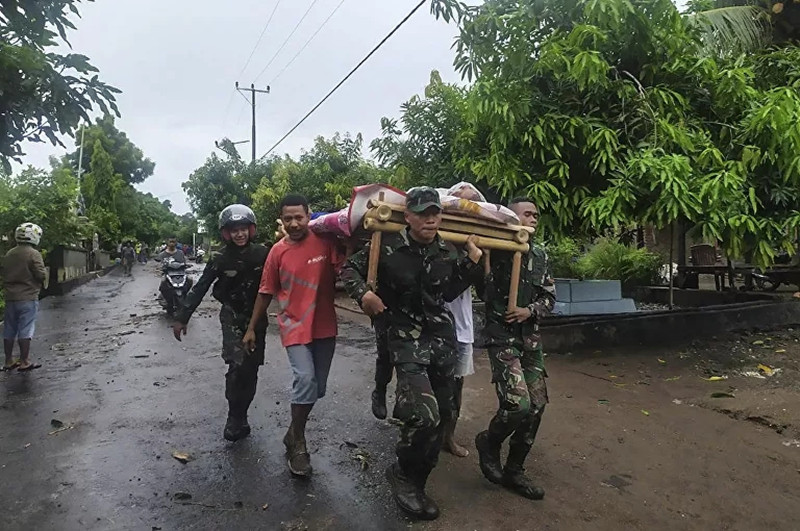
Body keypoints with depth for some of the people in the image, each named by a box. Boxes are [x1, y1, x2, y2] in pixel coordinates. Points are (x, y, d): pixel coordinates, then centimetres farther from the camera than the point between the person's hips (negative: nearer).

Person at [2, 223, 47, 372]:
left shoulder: (9, 254, 9)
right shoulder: (33, 254, -12)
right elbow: (41, 275, -15)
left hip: (10, 298, 6)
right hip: (28, 298, -6)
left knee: (9, 331, 12)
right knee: (25, 330, -2)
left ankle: (8, 361, 21)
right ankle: (24, 362, 2)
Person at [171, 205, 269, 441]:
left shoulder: (262, 253, -4)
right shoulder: (221, 259, -6)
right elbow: (200, 288, -4)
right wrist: (182, 317, -6)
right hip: (232, 316, -2)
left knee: (251, 368, 5)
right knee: (237, 364, -16)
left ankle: (239, 417, 20)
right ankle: (236, 418, 1)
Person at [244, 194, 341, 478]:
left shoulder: (325, 241, -8)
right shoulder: (278, 251, -4)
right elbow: (266, 293, 5)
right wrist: (251, 327, 10)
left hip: (324, 326, 2)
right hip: (295, 326, -2)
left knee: (318, 388, 11)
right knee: (305, 380, -20)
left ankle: (293, 434, 34)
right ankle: (297, 443, 0)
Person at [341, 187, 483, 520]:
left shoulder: (448, 253, 4)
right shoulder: (387, 247, -11)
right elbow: (351, 268, 0)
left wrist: (472, 263, 6)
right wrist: (363, 293, -17)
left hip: (442, 334, 6)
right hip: (406, 336, -6)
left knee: (442, 415, 11)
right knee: (424, 415, -22)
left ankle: (415, 481, 32)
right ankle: (404, 475, 8)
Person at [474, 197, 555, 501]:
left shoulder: (540, 256, 11)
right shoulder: (496, 249, -8)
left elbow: (550, 296, 14)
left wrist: (530, 310, -4)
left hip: (530, 336, 7)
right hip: (501, 335, -7)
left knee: (537, 405, 7)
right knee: (518, 404, -16)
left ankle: (514, 470, 24)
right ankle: (489, 442, 17)